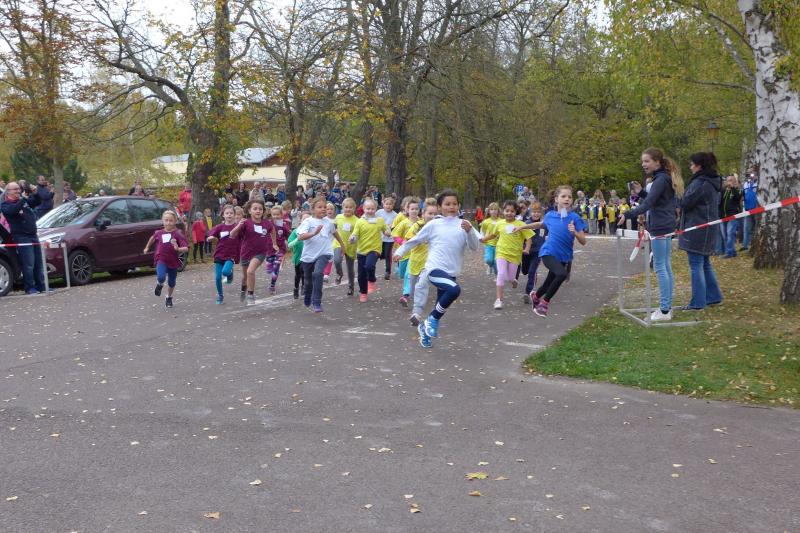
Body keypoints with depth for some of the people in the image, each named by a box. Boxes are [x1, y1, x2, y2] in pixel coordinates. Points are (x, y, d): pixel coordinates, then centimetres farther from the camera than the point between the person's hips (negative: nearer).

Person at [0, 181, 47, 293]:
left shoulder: (24, 200, 16)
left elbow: (36, 202, 19)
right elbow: (13, 210, -23)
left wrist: (35, 194, 0)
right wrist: (23, 199, -25)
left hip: (33, 235, 7)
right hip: (21, 237, -7)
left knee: (38, 263, 8)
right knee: (28, 264, -10)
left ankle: (41, 286, 13)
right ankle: (30, 288, -4)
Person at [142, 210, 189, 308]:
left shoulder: (178, 234, -10)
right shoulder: (159, 233, 2)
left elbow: (186, 248, -16)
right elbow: (152, 238, 26)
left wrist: (178, 249, -35)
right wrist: (147, 247, 35)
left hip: (173, 261, 0)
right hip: (161, 260, 0)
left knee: (171, 282, 13)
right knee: (161, 277, -25)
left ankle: (169, 298, 39)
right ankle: (159, 285, 11)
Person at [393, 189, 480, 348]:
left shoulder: (463, 225, 5)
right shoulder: (433, 224, 1)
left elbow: (474, 247, -3)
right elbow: (415, 240, 12)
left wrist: (469, 231, -20)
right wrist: (400, 251, 15)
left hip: (451, 273, 4)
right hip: (435, 269, -4)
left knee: (441, 308, 11)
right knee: (455, 289, -31)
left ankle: (425, 327, 40)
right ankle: (433, 318, -10)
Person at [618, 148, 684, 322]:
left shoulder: (661, 179, -15)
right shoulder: (664, 178, 15)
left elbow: (648, 204, -24)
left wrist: (628, 215, -26)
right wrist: (641, 192, 8)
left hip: (660, 228, -10)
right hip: (666, 227, 10)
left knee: (660, 267, -7)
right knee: (666, 267, 11)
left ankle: (665, 310, -6)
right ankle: (667, 307, 15)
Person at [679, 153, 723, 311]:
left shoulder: (700, 182, -18)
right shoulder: (713, 182, 12)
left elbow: (686, 203, -16)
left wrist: (680, 197, 7)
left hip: (696, 230, -9)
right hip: (708, 229, 9)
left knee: (696, 265, -4)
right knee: (705, 263, 17)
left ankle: (698, 302, 0)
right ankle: (714, 296, 23)